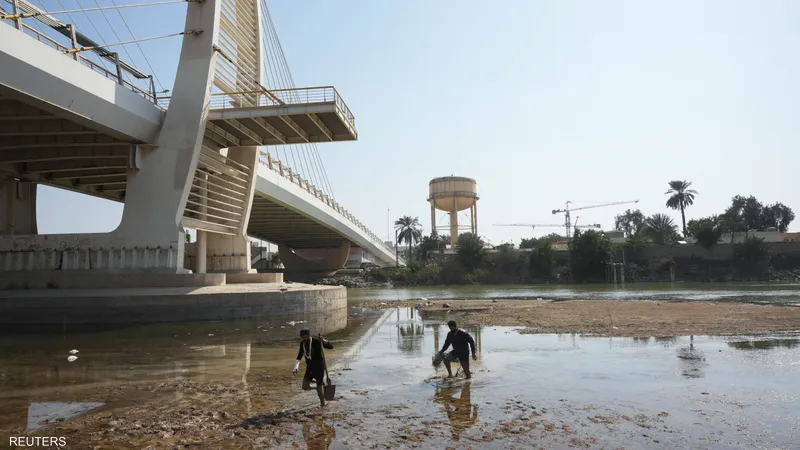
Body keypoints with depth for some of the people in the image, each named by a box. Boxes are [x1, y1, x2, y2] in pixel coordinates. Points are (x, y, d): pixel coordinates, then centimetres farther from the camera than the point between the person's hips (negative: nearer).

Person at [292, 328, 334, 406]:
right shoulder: (302, 344, -1)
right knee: (305, 387, -3)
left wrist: (324, 341, -43)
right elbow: (299, 357, 8)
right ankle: (321, 384, 21)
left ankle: (323, 404, 18)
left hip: (319, 367, -6)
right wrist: (296, 368, -5)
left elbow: (331, 347, -25)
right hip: (310, 368, 6)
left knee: (319, 388, -2)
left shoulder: (316, 342, -19)